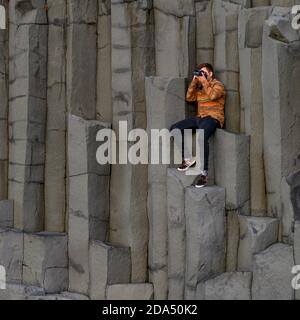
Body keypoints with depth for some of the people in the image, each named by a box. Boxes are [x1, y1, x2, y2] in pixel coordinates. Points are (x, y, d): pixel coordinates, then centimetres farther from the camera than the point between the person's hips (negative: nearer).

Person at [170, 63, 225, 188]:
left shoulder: (217, 84, -1)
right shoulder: (199, 87, 20)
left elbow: (212, 96, -20)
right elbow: (189, 98, 11)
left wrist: (204, 82, -11)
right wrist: (194, 81, 5)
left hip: (213, 118, -8)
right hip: (200, 117, 8)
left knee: (202, 135, -38)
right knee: (175, 128, -6)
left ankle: (204, 173, -33)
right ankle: (187, 159, -1)